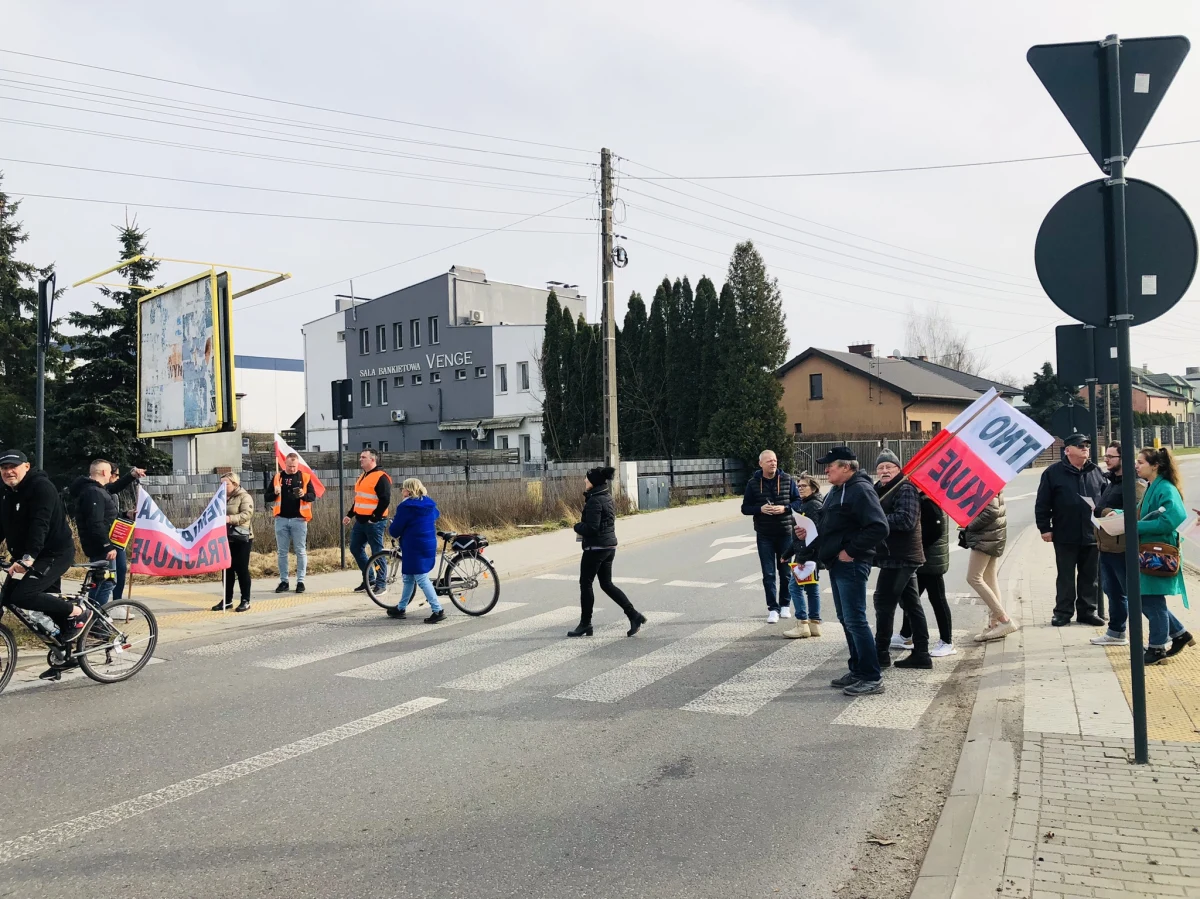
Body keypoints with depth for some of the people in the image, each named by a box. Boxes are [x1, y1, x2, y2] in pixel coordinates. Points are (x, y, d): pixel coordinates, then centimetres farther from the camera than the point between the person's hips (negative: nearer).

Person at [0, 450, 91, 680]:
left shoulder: (41, 487, -17)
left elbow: (40, 524, -28)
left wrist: (28, 558, -37)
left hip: (55, 553, -9)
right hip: (26, 557, 9)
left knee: (22, 596, -22)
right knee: (36, 600, 12)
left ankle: (78, 612, -6)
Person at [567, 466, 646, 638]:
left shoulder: (594, 501, -18)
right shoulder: (608, 498, 12)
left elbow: (591, 528, -24)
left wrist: (577, 526, -6)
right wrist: (583, 523, 9)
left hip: (595, 548, -9)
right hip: (610, 546, 9)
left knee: (585, 584, 4)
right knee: (607, 584, 14)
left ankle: (585, 624, 11)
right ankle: (634, 616, 6)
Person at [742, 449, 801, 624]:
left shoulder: (787, 480, -2)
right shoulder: (753, 483, -1)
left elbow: (798, 501, 2)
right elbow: (745, 508, 2)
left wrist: (785, 508, -17)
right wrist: (760, 509, -17)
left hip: (785, 533, 0)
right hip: (764, 535, 0)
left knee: (785, 571, 10)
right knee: (769, 574, 1)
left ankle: (785, 605, 25)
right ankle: (773, 608, 7)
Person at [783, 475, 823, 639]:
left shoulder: (813, 505, -15)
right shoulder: (806, 504, 16)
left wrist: (802, 556, -25)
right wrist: (791, 552, 23)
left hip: (808, 554, -10)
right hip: (809, 554, 10)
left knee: (795, 585, -8)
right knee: (811, 587, 12)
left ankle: (802, 624, -6)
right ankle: (814, 624, 17)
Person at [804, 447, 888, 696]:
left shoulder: (860, 490, -16)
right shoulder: (836, 491, 15)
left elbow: (879, 528, -25)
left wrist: (851, 550, -21)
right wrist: (809, 532, 9)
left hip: (851, 564, -10)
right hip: (837, 564, 10)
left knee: (855, 620, -8)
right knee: (846, 619, 15)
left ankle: (872, 678, -1)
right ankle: (857, 670, 24)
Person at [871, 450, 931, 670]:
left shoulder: (905, 489, -11)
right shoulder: (879, 490, 17)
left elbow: (906, 520, -23)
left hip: (899, 557, -10)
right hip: (901, 556, 10)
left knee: (884, 602, -6)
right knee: (911, 603, 11)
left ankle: (881, 653, 1)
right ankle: (921, 653, 16)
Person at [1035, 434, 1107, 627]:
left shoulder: (1096, 472, 9)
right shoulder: (1054, 472, -4)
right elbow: (1042, 503, -4)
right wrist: (1045, 528, -6)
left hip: (1092, 536, 4)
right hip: (1065, 536, -3)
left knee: (1090, 576, 10)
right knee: (1066, 577, 5)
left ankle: (1087, 611, 20)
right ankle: (1063, 612, 13)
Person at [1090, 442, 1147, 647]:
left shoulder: (1135, 483, -14)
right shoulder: (1112, 480, 17)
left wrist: (1110, 513, -21)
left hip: (1122, 547, -10)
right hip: (1106, 546, 10)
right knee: (1112, 590, 18)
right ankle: (1116, 632, 29)